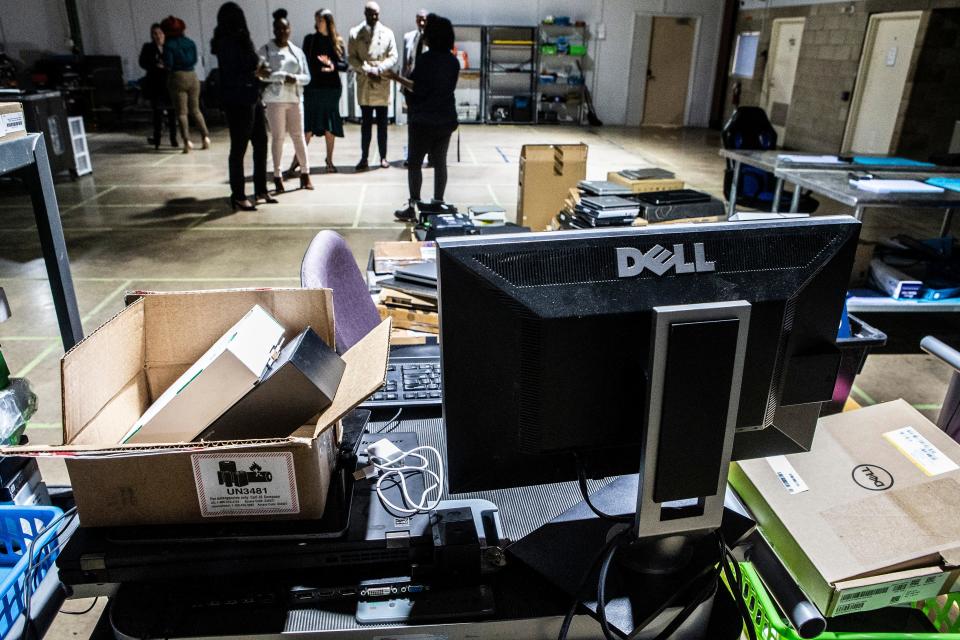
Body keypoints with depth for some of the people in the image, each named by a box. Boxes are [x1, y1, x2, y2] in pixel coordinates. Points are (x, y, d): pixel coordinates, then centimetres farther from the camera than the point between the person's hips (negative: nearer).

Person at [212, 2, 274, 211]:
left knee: (261, 144, 14)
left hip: (252, 100, 9)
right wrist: (254, 74, -13)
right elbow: (231, 78, -17)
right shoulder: (227, 43, -13)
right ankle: (238, 197, 8)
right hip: (238, 103, -9)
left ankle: (260, 191, 25)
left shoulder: (240, 40, 11)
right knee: (238, 149, -1)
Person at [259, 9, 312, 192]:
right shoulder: (266, 50, 2)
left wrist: (296, 78, -11)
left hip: (295, 98, 3)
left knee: (298, 135, 4)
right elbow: (263, 74, -9)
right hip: (275, 99, -3)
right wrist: (283, 77, -18)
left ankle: (305, 173, 12)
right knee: (278, 137, 0)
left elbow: (307, 77, 8)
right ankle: (277, 176, 6)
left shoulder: (297, 51, 13)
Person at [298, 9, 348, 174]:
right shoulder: (310, 39, 3)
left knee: (330, 126, 5)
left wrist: (333, 65, -18)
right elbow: (305, 62, 3)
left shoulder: (337, 41, 4)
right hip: (313, 87, -1)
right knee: (308, 126, -4)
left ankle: (329, 160, 15)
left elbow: (345, 65, 1)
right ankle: (298, 159, 3)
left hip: (332, 87, 1)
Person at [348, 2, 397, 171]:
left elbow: (393, 57, 0)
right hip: (364, 84, 0)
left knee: (382, 123, 6)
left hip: (383, 83, 0)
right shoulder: (355, 33, 5)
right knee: (366, 123, 3)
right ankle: (364, 158, 7)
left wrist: (378, 69, -14)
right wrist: (367, 70, -13)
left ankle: (383, 157, 13)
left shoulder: (387, 33, 6)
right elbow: (352, 59, 0)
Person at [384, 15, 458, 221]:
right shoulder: (453, 60, 7)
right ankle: (438, 203, 15)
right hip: (446, 119, 6)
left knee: (414, 163, 2)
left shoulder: (426, 59, -15)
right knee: (440, 162, 11)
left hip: (423, 120, -6)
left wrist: (396, 78, -3)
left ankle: (412, 206, 3)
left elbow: (417, 88, -15)